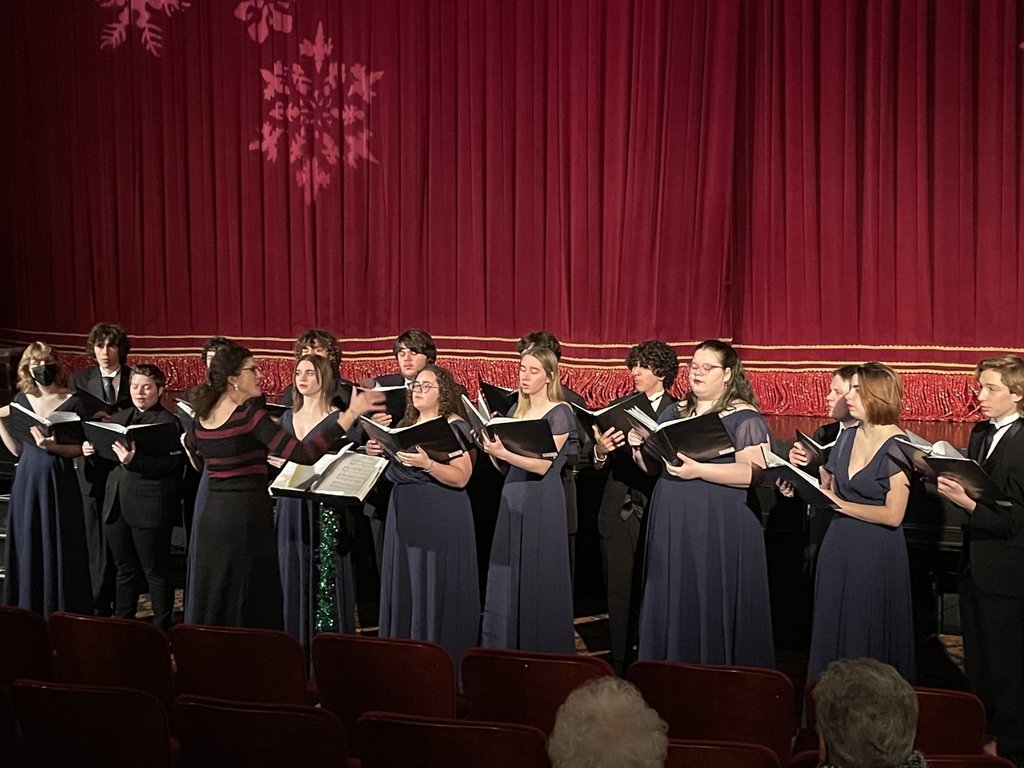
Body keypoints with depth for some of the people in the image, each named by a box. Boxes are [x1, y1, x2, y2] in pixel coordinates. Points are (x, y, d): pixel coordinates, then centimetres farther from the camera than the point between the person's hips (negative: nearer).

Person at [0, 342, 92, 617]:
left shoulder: (72, 401, -3)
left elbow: (80, 449, -3)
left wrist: (54, 447, -19)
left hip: (59, 482, -4)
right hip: (27, 481, 4)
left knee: (59, 549, -1)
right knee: (28, 547, 7)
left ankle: (62, 613, 10)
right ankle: (28, 612, 18)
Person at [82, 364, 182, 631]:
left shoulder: (168, 422, -8)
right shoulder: (118, 418, 15)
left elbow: (169, 464, -19)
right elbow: (106, 459, 20)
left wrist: (134, 460, -31)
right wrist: (92, 451, -1)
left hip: (149, 507, -7)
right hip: (116, 505, 7)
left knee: (155, 572, 3)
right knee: (125, 569, 17)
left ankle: (162, 628, 13)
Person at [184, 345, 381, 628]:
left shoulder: (204, 415, 5)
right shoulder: (250, 413, -16)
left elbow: (192, 448, 29)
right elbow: (304, 453, -25)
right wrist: (350, 415, -25)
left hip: (212, 516, 7)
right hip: (247, 518, -7)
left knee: (214, 600, 16)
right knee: (251, 604, 1)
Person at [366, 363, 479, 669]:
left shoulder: (454, 427, -5)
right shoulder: (405, 426, 15)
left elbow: (461, 478, -15)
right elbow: (394, 472, 19)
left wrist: (427, 464, -28)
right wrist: (378, 453, 1)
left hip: (441, 519, -7)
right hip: (404, 516, 7)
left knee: (436, 588, -5)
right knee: (404, 588, 9)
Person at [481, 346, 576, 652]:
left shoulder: (560, 413, -5)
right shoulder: (515, 410, 14)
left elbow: (542, 465, -15)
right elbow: (504, 468, 14)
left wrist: (502, 451, -25)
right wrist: (491, 449, -5)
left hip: (543, 502, -6)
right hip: (512, 498, 6)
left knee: (538, 580, -3)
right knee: (507, 579, 5)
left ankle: (543, 656, 7)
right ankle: (508, 655, 13)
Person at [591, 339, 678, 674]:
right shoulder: (618, 407, 11)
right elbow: (601, 466, 8)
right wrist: (600, 451, -14)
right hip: (618, 515, 4)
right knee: (619, 594, 7)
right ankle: (619, 665, 16)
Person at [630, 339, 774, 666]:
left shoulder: (744, 418, -4)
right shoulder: (673, 413, 15)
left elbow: (754, 473, -15)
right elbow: (653, 468, 20)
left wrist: (699, 470, -23)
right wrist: (640, 447, -2)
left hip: (721, 527, -5)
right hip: (671, 524, 6)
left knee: (714, 605, -3)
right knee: (672, 605, 7)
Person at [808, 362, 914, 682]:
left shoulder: (898, 446, -11)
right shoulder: (847, 437, 9)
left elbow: (893, 515, -16)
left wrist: (842, 505, -13)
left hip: (877, 554, -6)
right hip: (838, 547, 6)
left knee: (868, 636, 3)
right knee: (832, 630, 11)